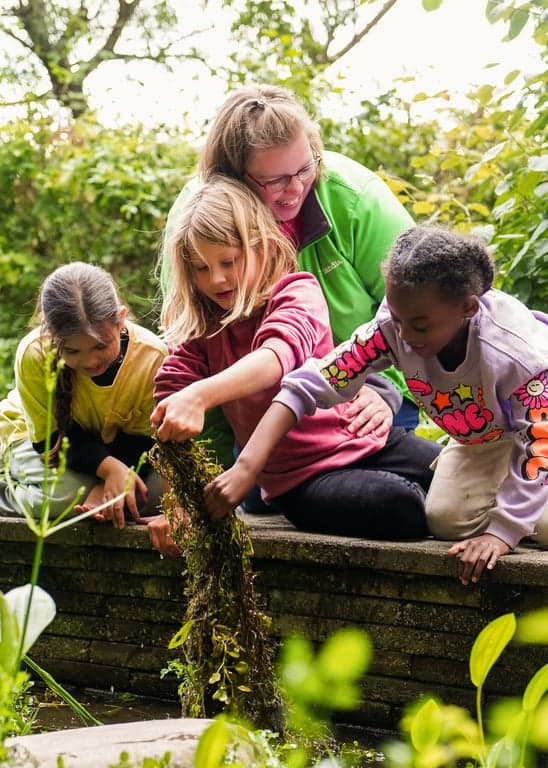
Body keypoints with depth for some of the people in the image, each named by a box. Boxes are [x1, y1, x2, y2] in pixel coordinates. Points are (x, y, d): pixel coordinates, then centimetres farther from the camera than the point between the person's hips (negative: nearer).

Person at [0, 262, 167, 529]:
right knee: (61, 495, -34)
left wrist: (108, 486, -36)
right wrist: (109, 468, -40)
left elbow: (144, 437, -17)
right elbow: (50, 437, -23)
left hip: (114, 443, 2)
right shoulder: (33, 355, -32)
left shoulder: (152, 355, -28)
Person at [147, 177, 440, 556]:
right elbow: (168, 406, -7)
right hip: (302, 480, 0)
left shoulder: (298, 292, -7)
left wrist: (199, 396, -47)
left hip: (366, 440, 0)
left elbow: (279, 354, -29)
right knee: (401, 507, -29)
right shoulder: (197, 330, 4)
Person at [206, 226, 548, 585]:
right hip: (479, 436, 4)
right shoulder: (392, 328, -32)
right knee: (446, 518, -18)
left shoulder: (518, 352, -41)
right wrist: (246, 467, -44)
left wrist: (501, 532, -38)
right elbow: (311, 384, -35)